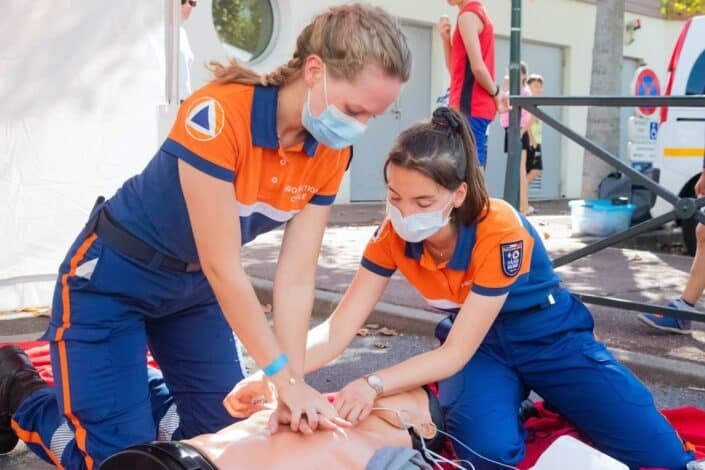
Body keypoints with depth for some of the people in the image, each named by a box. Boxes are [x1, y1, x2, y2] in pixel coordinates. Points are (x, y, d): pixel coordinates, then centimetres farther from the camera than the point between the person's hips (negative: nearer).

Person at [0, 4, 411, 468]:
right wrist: (285, 378, -25)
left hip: (193, 286, 7)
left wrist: (294, 382, -21)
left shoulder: (330, 154, -12)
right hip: (113, 279, -6)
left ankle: (135, 386, 30)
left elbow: (296, 277, -13)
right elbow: (223, 268, -30)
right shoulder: (218, 116, -33)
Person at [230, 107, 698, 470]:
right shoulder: (394, 234, -19)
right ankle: (512, 400, 4)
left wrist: (373, 385, -40)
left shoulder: (500, 231, -33)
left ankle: (553, 405, 13)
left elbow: (456, 354, -30)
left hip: (551, 339, -2)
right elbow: (339, 329, -19)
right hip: (480, 345, 2)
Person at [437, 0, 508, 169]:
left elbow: (477, 67, -21)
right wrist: (445, 38, 4)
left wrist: (495, 92, -6)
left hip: (469, 107, -10)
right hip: (477, 107, 10)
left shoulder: (467, 15, -11)